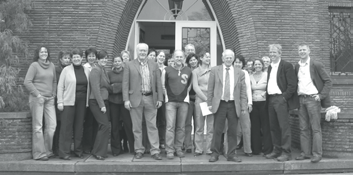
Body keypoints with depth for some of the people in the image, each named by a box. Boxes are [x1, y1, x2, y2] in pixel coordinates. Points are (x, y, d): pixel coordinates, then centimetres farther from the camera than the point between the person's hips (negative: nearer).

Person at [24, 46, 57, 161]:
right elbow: (27, 82, -7)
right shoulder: (34, 65, -3)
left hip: (49, 99, 5)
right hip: (37, 98, -5)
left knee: (52, 125, 3)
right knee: (38, 126, -1)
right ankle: (39, 154, 6)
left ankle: (47, 150, 18)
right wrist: (37, 95, -11)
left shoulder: (51, 66, 11)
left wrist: (53, 94, 8)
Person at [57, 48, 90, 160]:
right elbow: (60, 86, -1)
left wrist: (88, 101, 5)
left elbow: (88, 86, 11)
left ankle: (78, 150, 20)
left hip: (82, 102, 3)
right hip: (69, 101, -3)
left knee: (79, 126, 9)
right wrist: (60, 102, -7)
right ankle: (64, 152, 5)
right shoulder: (66, 70, 1)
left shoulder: (86, 70, 11)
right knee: (66, 127, -2)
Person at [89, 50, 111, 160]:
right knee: (105, 125, -12)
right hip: (96, 102, -8)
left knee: (103, 126, 8)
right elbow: (96, 89, -16)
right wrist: (101, 105, -18)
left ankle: (100, 151, 17)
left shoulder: (103, 70, 17)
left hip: (104, 101, 9)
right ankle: (98, 152, -3)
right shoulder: (96, 70, -9)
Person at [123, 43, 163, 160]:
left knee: (152, 126, 2)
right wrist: (126, 99, -7)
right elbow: (125, 83, 0)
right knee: (137, 127, 6)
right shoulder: (129, 65, 3)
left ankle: (155, 151, 8)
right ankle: (139, 150, 18)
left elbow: (158, 83, 9)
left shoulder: (154, 65, 10)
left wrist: (159, 98, 3)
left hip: (151, 99, 1)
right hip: (135, 99, -1)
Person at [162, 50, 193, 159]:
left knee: (181, 127, 6)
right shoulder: (167, 70, 2)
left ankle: (178, 148, 17)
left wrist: (186, 96, 9)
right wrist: (167, 96, 4)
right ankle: (169, 150, -1)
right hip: (171, 102, -2)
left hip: (183, 102, 2)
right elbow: (163, 85, 7)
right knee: (170, 126, -6)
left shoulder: (188, 71, 8)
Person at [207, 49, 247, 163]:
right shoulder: (215, 70, 6)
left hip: (234, 105, 1)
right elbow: (210, 88, 4)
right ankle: (215, 153, 13)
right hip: (219, 104, -1)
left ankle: (231, 154, 16)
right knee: (217, 130, 2)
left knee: (233, 131, 6)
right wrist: (209, 103, -2)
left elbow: (243, 92, 7)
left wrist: (243, 107, 1)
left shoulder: (239, 73, 9)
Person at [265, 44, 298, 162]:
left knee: (284, 126, -5)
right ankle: (277, 150, 21)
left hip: (281, 99, -8)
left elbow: (292, 84, -12)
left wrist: (284, 97, -15)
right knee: (273, 126, 11)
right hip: (271, 99, 8)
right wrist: (267, 96, 10)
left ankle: (286, 152, 0)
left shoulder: (286, 66, -5)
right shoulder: (270, 67, 18)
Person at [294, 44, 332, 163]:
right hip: (301, 99, 5)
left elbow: (328, 82, -3)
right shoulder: (297, 66, 12)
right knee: (303, 128, 7)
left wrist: (321, 95, -11)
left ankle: (317, 154, 2)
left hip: (312, 99, -5)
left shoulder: (316, 65, -3)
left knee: (315, 128, -3)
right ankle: (305, 153, 13)